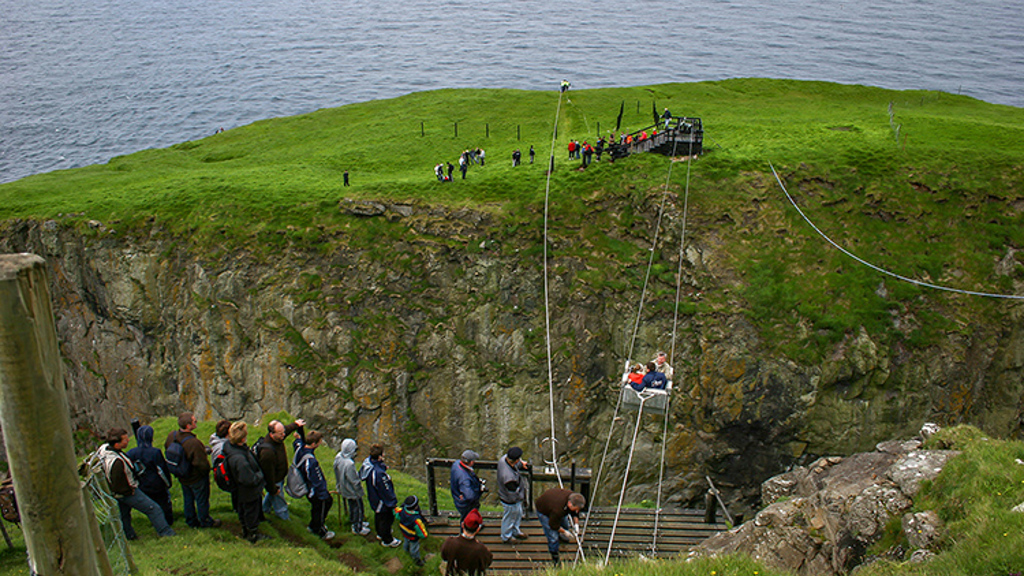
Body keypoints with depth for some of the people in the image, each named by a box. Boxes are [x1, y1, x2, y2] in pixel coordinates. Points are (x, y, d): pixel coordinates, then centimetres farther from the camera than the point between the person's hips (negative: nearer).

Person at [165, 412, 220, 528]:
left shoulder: (172, 435, -17)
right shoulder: (194, 443, -39)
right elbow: (202, 464, -31)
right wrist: (207, 470, -7)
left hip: (182, 476, 7)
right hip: (197, 478, -7)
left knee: (188, 499, 26)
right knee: (202, 500, 17)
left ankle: (191, 521, 44)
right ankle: (205, 521, 37)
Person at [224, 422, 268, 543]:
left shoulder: (229, 445, -16)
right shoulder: (239, 459, -43)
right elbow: (250, 480, -35)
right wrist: (260, 475, -18)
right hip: (249, 493, -8)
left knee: (243, 511, 30)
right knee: (252, 512, 19)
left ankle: (245, 531, 53)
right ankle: (253, 535, 43)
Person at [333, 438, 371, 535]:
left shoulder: (338, 457, -12)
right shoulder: (349, 464, -37)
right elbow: (354, 481, -26)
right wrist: (360, 491, -14)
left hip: (344, 489, 8)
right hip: (352, 491, -8)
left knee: (351, 506, 28)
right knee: (358, 508, 14)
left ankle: (356, 522, 48)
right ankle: (357, 528, 32)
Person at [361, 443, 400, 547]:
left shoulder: (367, 462, -15)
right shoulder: (379, 473, -43)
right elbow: (386, 491, -30)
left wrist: (383, 467, 12)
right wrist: (393, 502, -14)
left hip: (373, 499, 9)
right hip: (383, 502, -9)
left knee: (378, 516, 32)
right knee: (386, 519, 16)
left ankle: (380, 534, 57)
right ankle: (387, 540, 39)